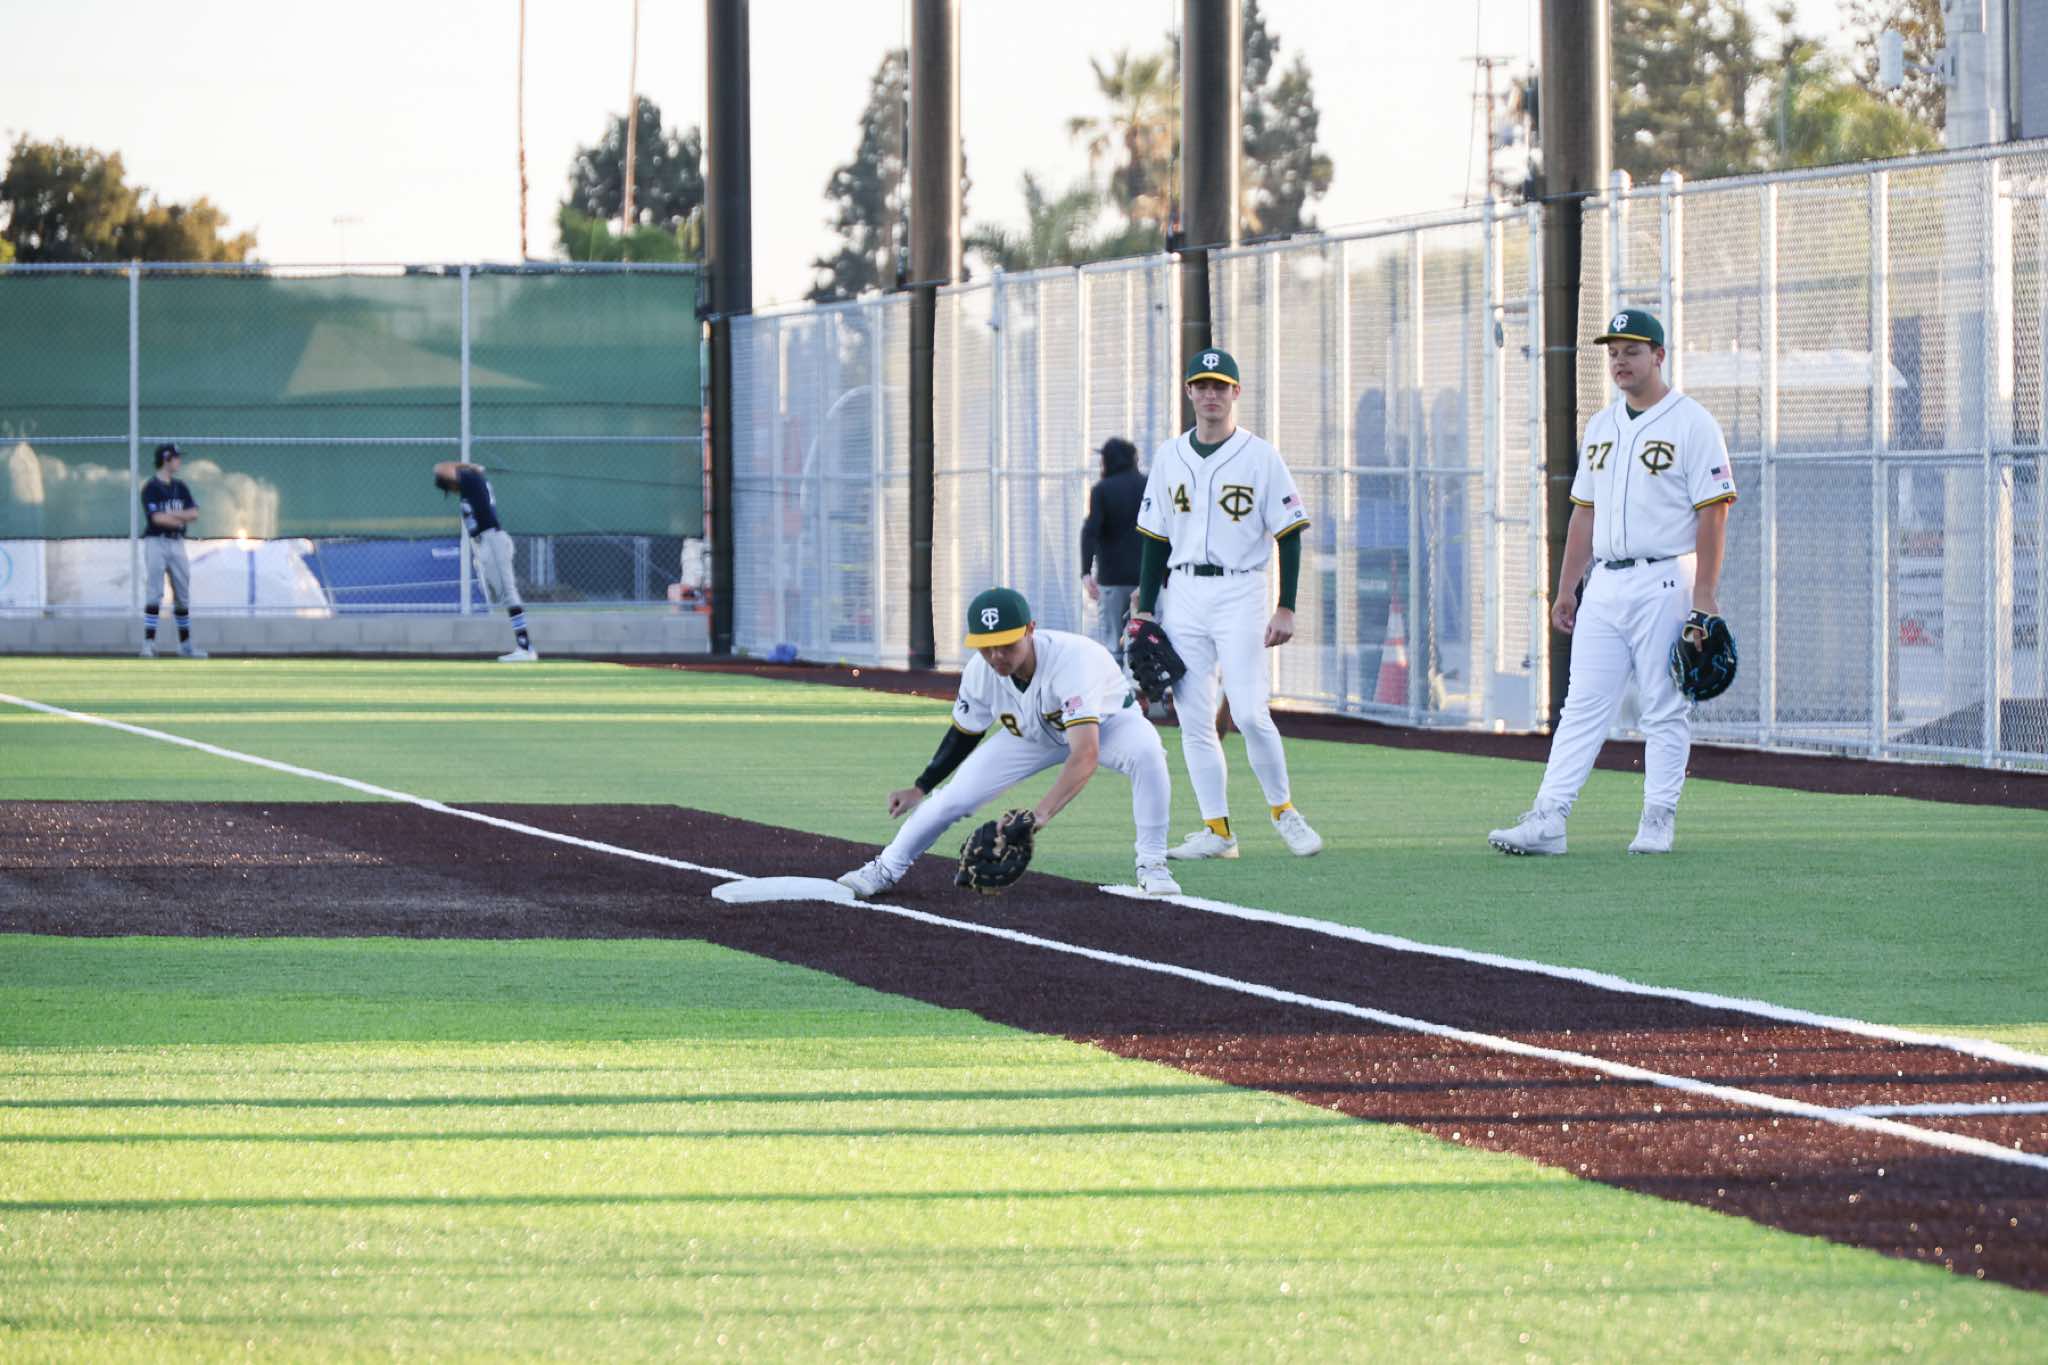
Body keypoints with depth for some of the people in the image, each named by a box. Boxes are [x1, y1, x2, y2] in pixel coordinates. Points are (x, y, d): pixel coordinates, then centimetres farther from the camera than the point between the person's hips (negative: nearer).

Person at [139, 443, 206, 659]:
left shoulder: (180, 487, 12)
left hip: (177, 544, 6)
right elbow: (156, 518, -18)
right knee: (154, 593, -12)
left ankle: (185, 645, 17)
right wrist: (180, 518, -5)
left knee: (183, 595, 9)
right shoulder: (151, 488, -8)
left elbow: (194, 514, 3)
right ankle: (149, 643, -12)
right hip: (156, 542, -6)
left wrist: (170, 515, -11)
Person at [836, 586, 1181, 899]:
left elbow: (1085, 756, -53)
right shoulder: (979, 672, -25)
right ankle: (886, 869, 14)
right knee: (956, 794, -8)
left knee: (1146, 751, -36)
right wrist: (919, 789, -2)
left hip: (1106, 721, -4)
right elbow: (964, 733, -2)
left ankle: (1151, 867, -20)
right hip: (1031, 733, 4)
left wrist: (1042, 812, -65)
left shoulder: (1072, 660, -44)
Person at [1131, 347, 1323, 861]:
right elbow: (1156, 538, 14)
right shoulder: (1169, 456, 10)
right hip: (1183, 595, 4)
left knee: (1250, 713, -14)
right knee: (1194, 720, 1)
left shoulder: (1261, 457, -2)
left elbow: (1289, 535, -2)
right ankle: (1217, 831, 6)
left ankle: (1283, 809, 6)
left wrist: (1286, 609, -9)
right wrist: (1145, 609, 8)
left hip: (1240, 592, -4)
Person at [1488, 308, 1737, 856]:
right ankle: (1547, 820, -5)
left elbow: (1713, 512, -10)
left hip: (1664, 583, -6)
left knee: (1665, 711, -1)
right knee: (1582, 706, 0)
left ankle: (1658, 821, 4)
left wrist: (1704, 595, -16)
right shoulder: (1600, 426, 16)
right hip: (1604, 583, 6)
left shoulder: (1692, 424, -5)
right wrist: (1567, 587, 15)